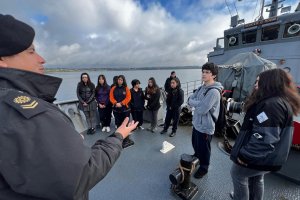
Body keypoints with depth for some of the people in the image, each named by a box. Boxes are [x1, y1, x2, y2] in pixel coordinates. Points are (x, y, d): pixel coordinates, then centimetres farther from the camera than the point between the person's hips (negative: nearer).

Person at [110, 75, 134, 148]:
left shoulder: (126, 88, 0)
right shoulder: (113, 88, 7)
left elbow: (128, 98, -7)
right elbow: (111, 98, 1)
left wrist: (121, 103, -16)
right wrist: (116, 103, -15)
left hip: (125, 109, -2)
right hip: (116, 109, 2)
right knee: (118, 124, 10)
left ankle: (126, 139, 14)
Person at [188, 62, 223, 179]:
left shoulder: (214, 91, -24)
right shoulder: (201, 88, 4)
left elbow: (202, 110, -30)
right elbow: (189, 100, 3)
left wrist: (194, 102, -12)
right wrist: (199, 103, -16)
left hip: (205, 126, -8)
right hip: (196, 123, 8)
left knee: (203, 149, 14)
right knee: (195, 145, 28)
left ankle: (203, 168, 39)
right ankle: (196, 158, 55)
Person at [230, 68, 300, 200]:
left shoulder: (272, 105, -29)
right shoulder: (280, 101, 8)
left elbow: (264, 138, -34)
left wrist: (245, 155, -24)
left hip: (260, 158, -9)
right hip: (264, 156, 10)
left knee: (237, 174, 13)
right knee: (256, 179, 27)